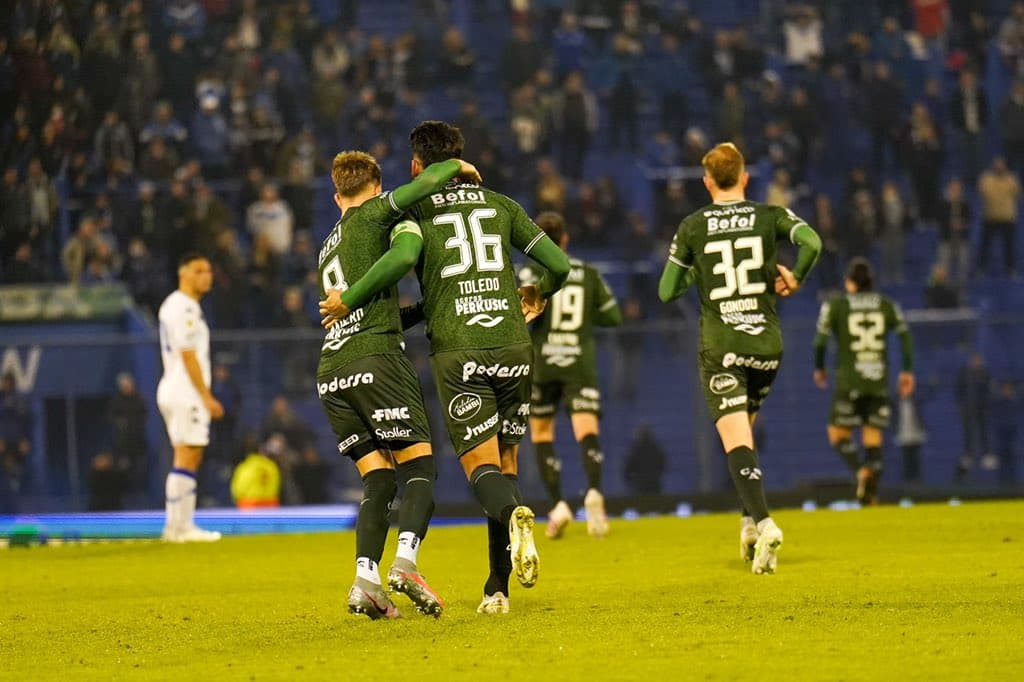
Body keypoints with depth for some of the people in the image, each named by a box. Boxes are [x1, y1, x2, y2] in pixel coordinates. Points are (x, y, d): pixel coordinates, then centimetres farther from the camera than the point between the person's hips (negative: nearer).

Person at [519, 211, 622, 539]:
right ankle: (594, 491, -37)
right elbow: (612, 316, 13)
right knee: (587, 431, -9)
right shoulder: (588, 273, 10)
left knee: (541, 432, 13)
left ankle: (558, 505, 1)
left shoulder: (534, 272, -1)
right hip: (581, 364, 1)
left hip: (543, 363, -1)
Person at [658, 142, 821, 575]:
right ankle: (750, 522, 18)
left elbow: (667, 292, 4)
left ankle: (763, 523, -28)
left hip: (720, 348, -3)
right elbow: (812, 242, -17)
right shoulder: (770, 217, 2)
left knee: (735, 440, -9)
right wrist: (795, 277, 0)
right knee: (744, 433, 23)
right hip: (766, 344, 3)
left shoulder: (693, 227, 0)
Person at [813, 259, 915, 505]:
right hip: (879, 381, 3)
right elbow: (905, 335, 4)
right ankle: (871, 493, -2)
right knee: (873, 436, 8)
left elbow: (820, 340, -4)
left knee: (838, 434, 6)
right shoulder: (887, 305, 8)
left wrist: (819, 369, 11)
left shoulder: (835, 306, 0)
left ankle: (861, 470, -22)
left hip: (849, 381, -3)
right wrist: (907, 371, 9)